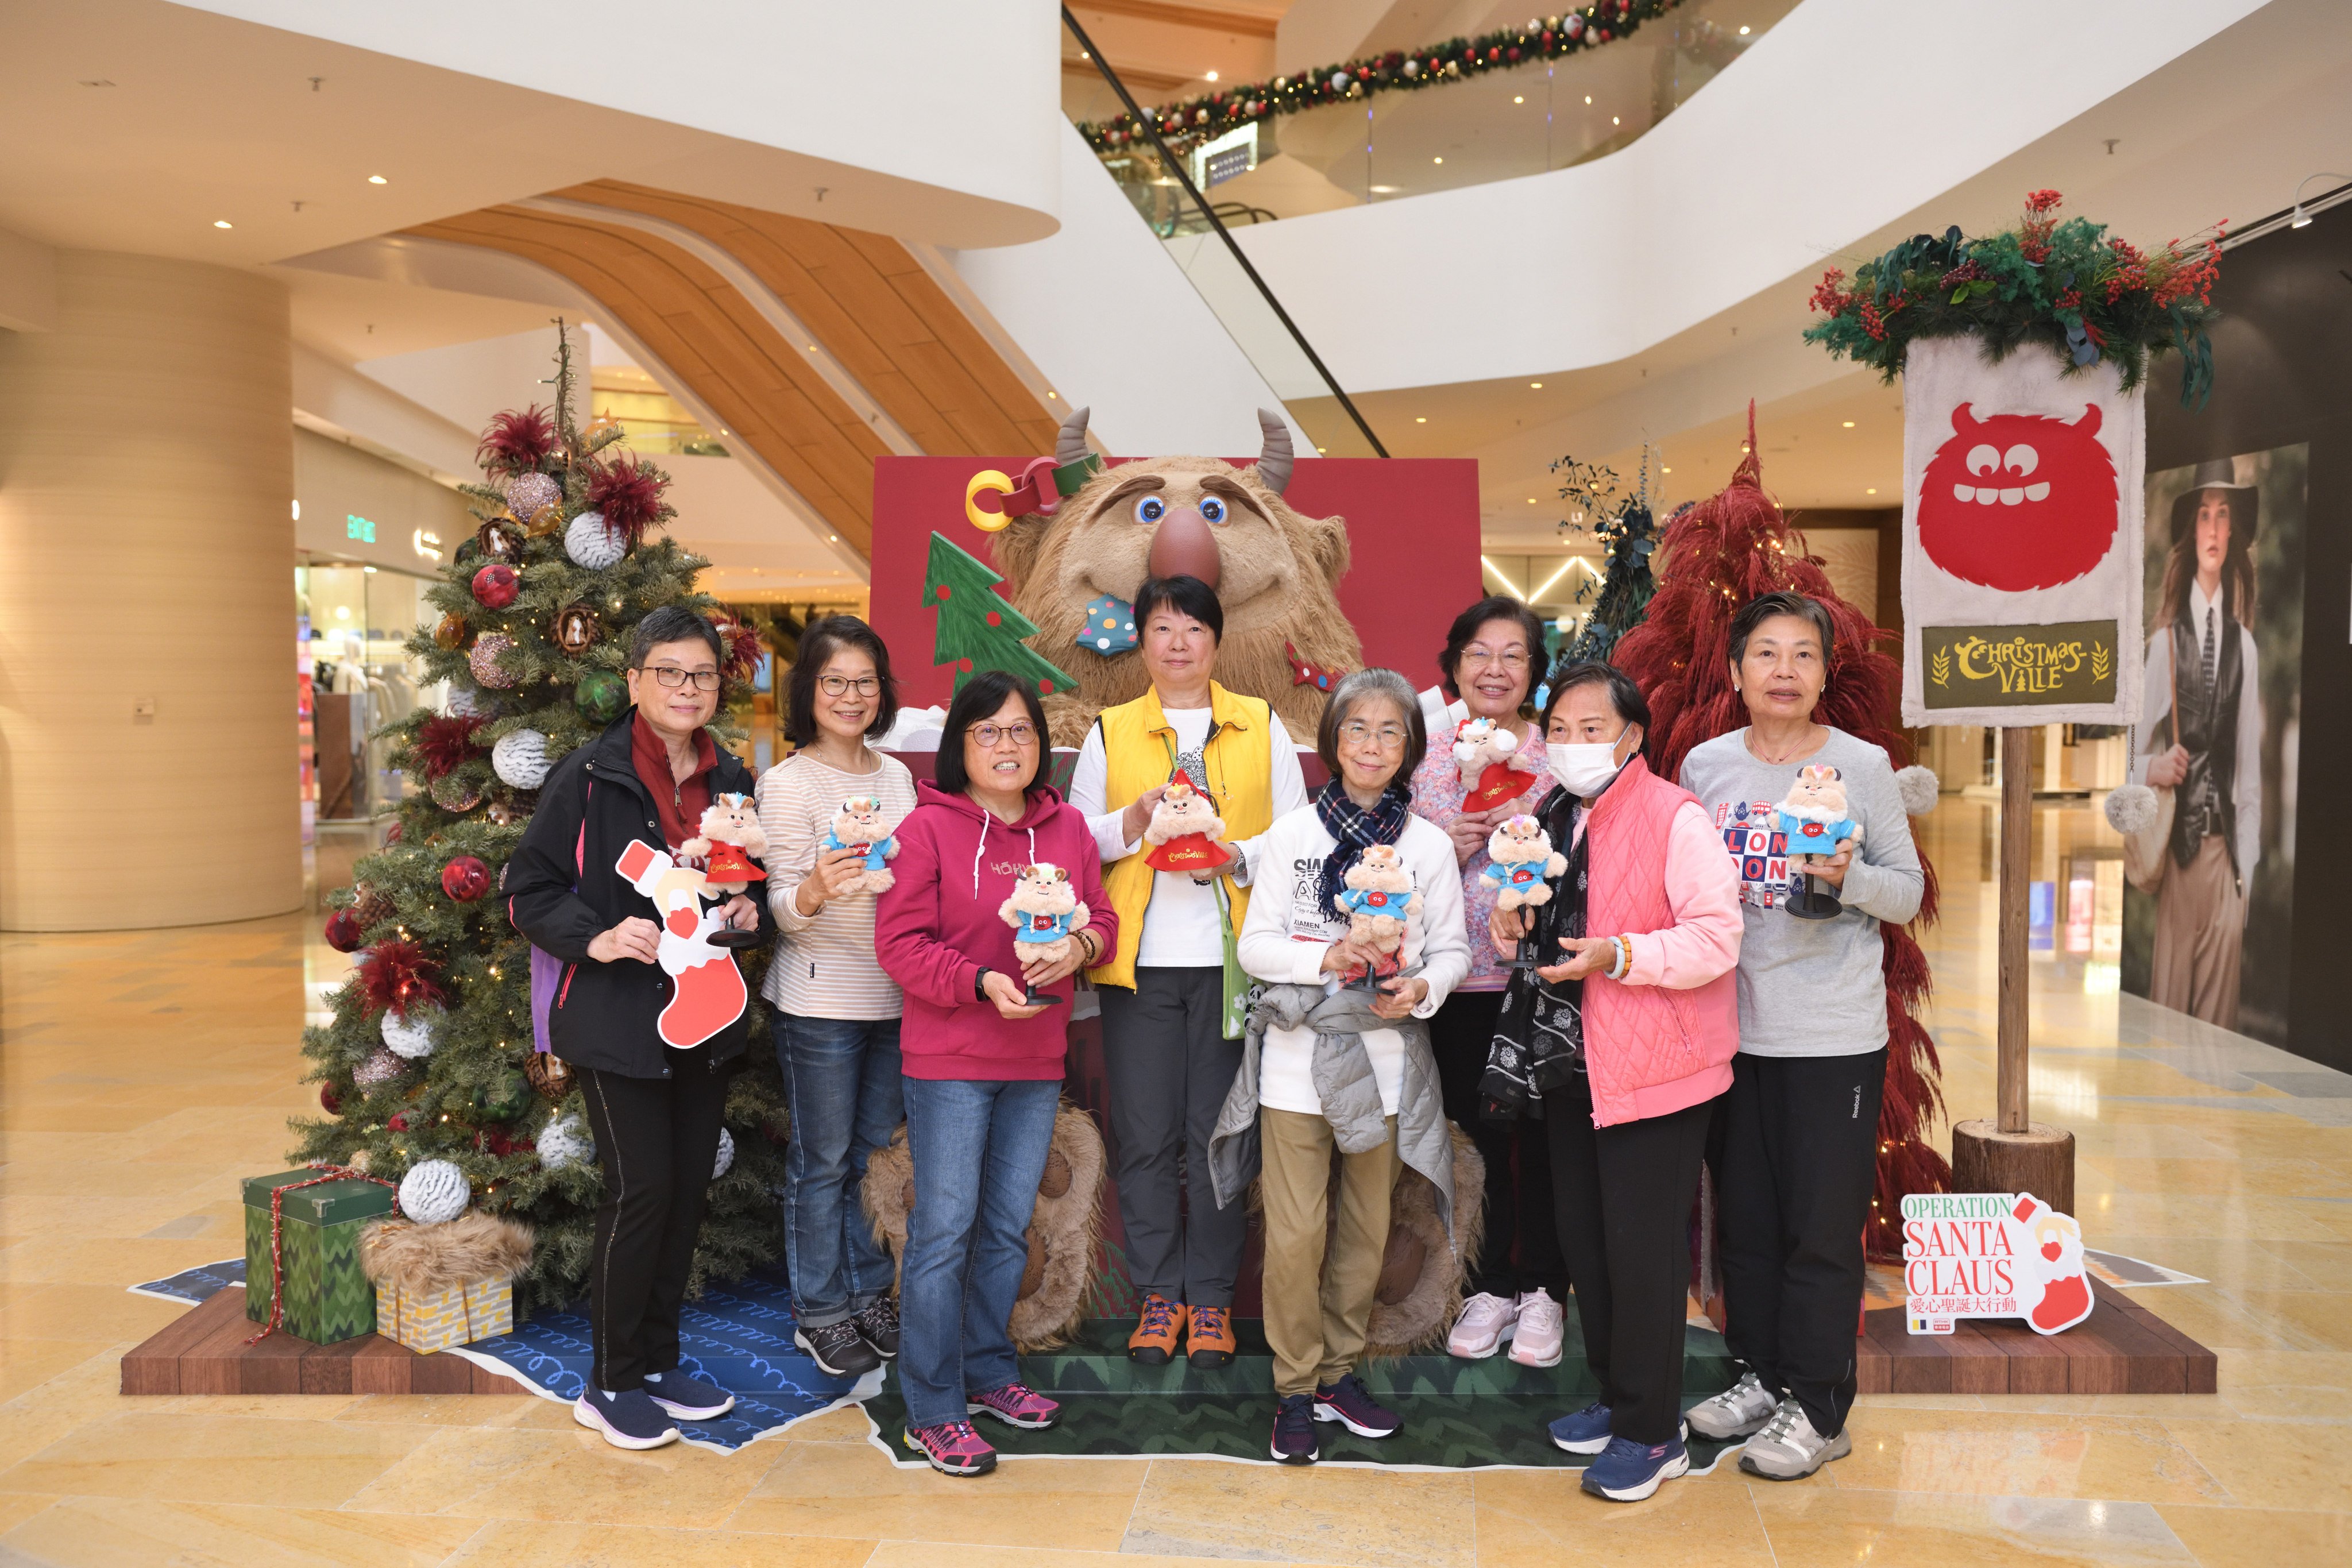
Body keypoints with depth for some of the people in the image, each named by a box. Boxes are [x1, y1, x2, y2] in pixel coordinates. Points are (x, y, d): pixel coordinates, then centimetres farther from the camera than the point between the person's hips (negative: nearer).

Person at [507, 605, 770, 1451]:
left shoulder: (731, 781, 9)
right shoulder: (589, 776, -8)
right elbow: (530, 891, -6)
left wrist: (753, 911, 0)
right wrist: (597, 938, -21)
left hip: (706, 1019, 6)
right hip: (618, 1020, -6)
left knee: (689, 1189, 11)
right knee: (641, 1189, -5)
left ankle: (658, 1361, 27)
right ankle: (609, 1385, 12)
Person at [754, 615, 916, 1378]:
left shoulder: (897, 776, 8)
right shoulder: (788, 782, -10)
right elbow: (782, 908, -14)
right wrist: (815, 891, -33)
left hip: (894, 993, 6)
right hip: (819, 999, -6)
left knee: (877, 1152, 15)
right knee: (823, 1162, 5)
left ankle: (868, 1294, 30)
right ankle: (819, 1311, 20)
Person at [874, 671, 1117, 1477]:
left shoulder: (1067, 828, 8)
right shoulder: (926, 827, -8)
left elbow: (1102, 916, 12)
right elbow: (900, 942, -11)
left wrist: (1078, 944, -11)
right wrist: (981, 982, -23)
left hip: (1036, 1062, 5)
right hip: (948, 1061, -5)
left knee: (1008, 1228, 16)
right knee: (944, 1230, -1)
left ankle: (988, 1371, 33)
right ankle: (933, 1411, 10)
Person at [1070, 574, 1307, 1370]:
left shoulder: (1262, 726, 10)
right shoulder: (1109, 732, 11)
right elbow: (1077, 842, 9)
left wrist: (1235, 856, -11)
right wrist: (1137, 819, -10)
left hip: (1232, 957, 0)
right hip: (1139, 959, 1)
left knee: (1219, 1134, 3)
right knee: (1145, 1137, 3)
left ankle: (1211, 1297, 16)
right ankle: (1159, 1292, 18)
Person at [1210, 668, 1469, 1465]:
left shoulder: (1430, 844, 2)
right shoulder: (1291, 834, -1)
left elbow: (1453, 948, 5)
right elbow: (1256, 945, -2)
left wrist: (1421, 988, -15)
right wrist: (1327, 958, -18)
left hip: (1385, 1059, 2)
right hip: (1297, 1055, -2)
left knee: (1366, 1229, 12)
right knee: (1295, 1234, 0)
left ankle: (1339, 1370, 30)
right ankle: (1295, 1388, 17)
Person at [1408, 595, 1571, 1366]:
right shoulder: (1427, 759, 6)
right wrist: (1445, 851, -10)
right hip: (1457, 978, 2)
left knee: (1540, 1137, 4)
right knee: (1477, 1134, 10)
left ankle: (1542, 1290, 22)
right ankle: (1491, 1287, 26)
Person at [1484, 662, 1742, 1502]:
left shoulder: (1677, 819, -13)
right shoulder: (1552, 817, 12)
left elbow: (1717, 936, -19)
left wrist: (1619, 955, -29)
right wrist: (1513, 916, 4)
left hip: (1654, 1068, -8)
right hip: (1570, 1061, 8)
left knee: (1642, 1250, -1)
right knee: (1585, 1241, 15)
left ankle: (1651, 1433, 14)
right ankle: (1617, 1397, 32)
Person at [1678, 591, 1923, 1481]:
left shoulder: (1862, 766, -5)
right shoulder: (1705, 766, 3)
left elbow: (1908, 892, -2)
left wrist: (1849, 877, -20)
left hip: (1835, 1033, -3)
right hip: (1733, 1026, 4)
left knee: (1823, 1225, 3)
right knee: (1745, 1217, 14)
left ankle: (1817, 1408, 17)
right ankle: (1764, 1375, 31)